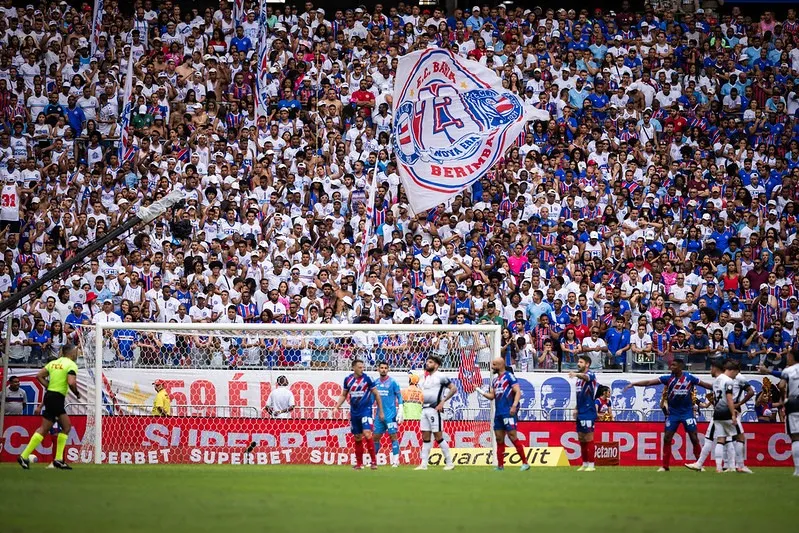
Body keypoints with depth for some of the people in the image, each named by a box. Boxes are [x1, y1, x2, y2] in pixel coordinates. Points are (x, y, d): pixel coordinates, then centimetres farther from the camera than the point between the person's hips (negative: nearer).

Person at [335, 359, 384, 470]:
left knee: (367, 434, -19)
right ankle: (359, 463, 17)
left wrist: (381, 411, 2)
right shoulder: (348, 380, 4)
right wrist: (337, 406, 1)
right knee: (357, 438, 9)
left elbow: (376, 394, 1)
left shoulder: (367, 379, -6)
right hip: (354, 413, 4)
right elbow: (343, 395, 16)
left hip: (366, 410, -4)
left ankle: (374, 461, -12)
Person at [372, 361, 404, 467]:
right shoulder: (376, 382, 9)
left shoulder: (392, 382, -5)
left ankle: (395, 460, -6)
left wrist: (400, 411, -9)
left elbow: (399, 397, -2)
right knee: (376, 437, 9)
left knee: (393, 436, -7)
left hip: (390, 414, -5)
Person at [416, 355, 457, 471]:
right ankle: (423, 464, 5)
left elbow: (453, 388, -10)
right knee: (425, 438, 6)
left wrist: (442, 402, -13)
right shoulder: (425, 378, 17)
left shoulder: (440, 376, -6)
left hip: (434, 409, -8)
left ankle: (449, 462, 2)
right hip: (424, 409, 8)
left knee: (438, 437, -6)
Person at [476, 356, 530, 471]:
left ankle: (525, 463, -6)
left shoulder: (509, 376, -5)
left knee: (512, 436, -11)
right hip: (498, 413, 8)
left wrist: (514, 406, -22)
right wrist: (480, 391, 7)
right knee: (499, 439, 7)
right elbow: (492, 396, 20)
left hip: (508, 412, -8)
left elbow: (518, 392, -11)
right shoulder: (495, 380, 18)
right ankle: (500, 465, 11)